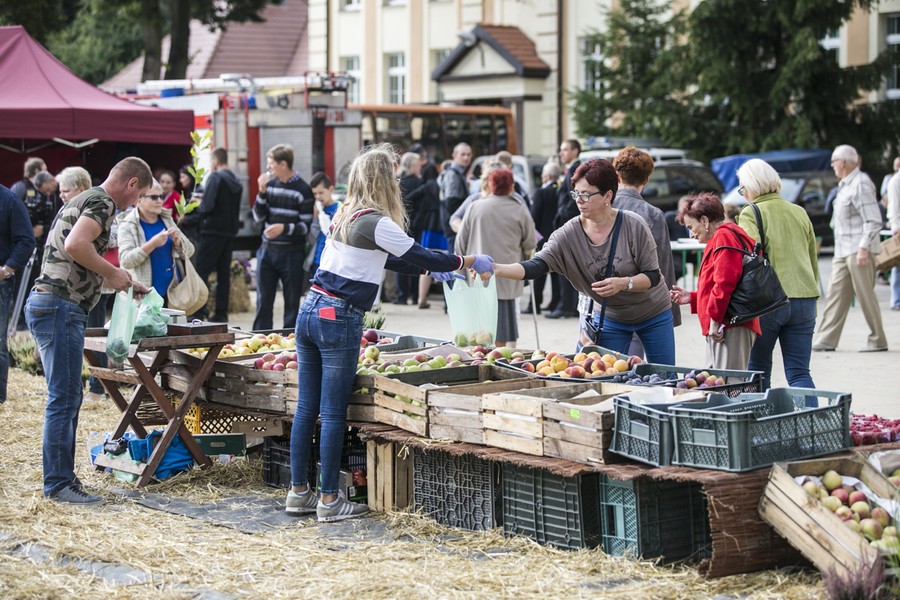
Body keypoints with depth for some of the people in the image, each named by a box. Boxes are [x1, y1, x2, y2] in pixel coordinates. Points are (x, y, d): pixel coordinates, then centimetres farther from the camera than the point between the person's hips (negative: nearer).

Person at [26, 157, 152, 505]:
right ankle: (58, 484, -3)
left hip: (46, 303, 11)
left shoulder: (84, 200, 22)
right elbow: (75, 245, -27)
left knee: (67, 398, 14)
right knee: (64, 398, -7)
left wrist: (123, 283, 30)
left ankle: (61, 479, 19)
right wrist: (112, 272, -14)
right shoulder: (102, 202, -9)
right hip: (59, 307, -11)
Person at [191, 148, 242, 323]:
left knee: (201, 270, -6)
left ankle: (199, 312, -12)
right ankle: (221, 313, 9)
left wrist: (196, 208, 1)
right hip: (230, 232, 8)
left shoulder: (215, 178, -10)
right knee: (224, 273, 9)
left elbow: (207, 206, -18)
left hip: (213, 231, -8)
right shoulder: (236, 181, 14)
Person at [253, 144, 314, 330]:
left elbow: (305, 226, -8)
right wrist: (262, 192, -5)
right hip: (267, 251, 5)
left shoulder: (303, 189, -8)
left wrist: (284, 228, -24)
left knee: (292, 304, 4)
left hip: (291, 253, -4)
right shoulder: (270, 184, 8)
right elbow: (259, 217, 7)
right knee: (263, 301, 6)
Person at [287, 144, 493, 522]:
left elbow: (384, 259, 26)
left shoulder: (346, 216, 14)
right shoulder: (375, 223, -13)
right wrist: (469, 262, 9)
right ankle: (328, 500, 4)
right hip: (339, 320, -8)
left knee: (306, 408, 11)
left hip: (311, 310, 8)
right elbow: (419, 256, -4)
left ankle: (298, 493, 17)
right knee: (333, 413, -2)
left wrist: (432, 269, 30)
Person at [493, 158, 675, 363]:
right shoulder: (569, 234, -17)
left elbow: (653, 276, -17)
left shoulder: (633, 225, -22)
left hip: (653, 314, -2)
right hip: (610, 319, 2)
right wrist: (497, 269, -44)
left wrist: (624, 283, -36)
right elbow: (535, 267, -27)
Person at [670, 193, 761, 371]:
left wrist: (715, 318, -19)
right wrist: (691, 298, 26)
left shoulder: (724, 236, -8)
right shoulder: (726, 236, 25)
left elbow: (725, 282, -20)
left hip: (731, 328, -11)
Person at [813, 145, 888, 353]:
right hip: (843, 251, 10)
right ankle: (826, 339, 7)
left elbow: (874, 220, -18)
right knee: (835, 294, 6)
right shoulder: (845, 185, 17)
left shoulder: (861, 184, -14)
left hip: (858, 251, -10)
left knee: (865, 295, -4)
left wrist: (863, 247, -24)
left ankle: (878, 341, 4)